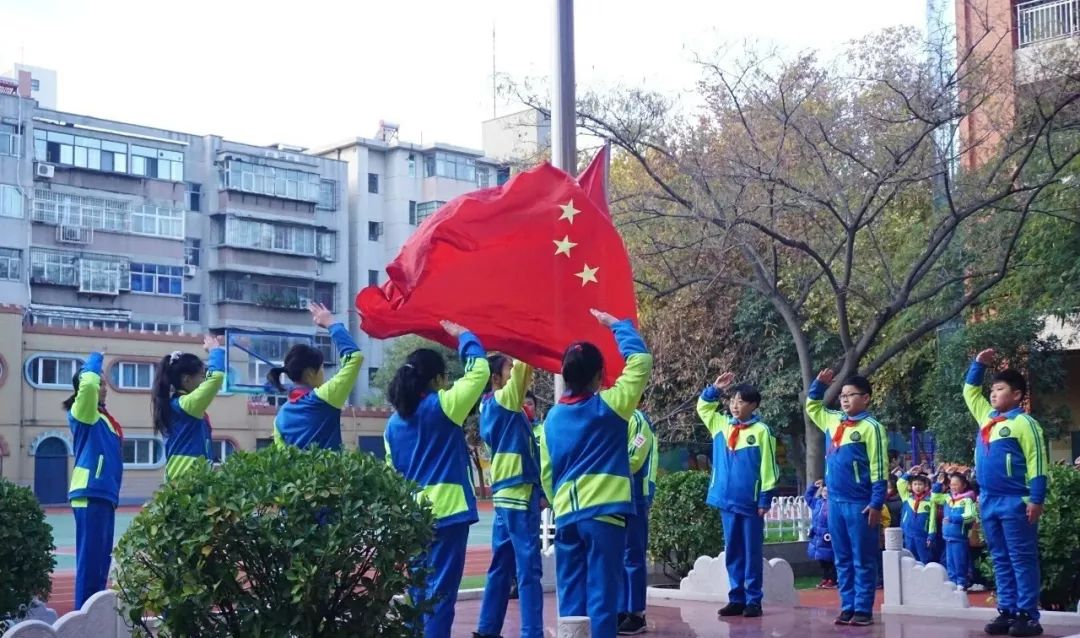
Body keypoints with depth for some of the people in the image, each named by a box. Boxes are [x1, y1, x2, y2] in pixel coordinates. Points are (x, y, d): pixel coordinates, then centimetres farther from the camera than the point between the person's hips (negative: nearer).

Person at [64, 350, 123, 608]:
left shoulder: (102, 416, 18)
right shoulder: (82, 413, -5)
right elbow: (88, 384, -21)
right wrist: (94, 361, -8)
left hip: (104, 492, 9)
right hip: (90, 493, -9)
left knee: (101, 557, 12)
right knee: (90, 557, -9)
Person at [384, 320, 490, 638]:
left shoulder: (394, 422, 9)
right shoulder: (442, 407, -9)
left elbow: (392, 471, 13)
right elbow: (479, 369, -5)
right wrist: (463, 336, 9)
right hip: (447, 510, -6)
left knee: (419, 588, 14)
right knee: (441, 588, -5)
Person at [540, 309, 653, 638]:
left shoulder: (552, 417, 9)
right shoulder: (609, 406, -6)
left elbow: (546, 473, 12)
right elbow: (641, 359, -3)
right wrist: (616, 325, 7)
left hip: (566, 516, 5)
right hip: (604, 513, -5)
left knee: (571, 596, 8)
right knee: (601, 593, -3)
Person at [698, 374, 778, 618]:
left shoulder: (761, 431, -7)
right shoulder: (721, 425, 8)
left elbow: (767, 467, -7)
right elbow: (703, 407, 22)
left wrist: (765, 498, -10)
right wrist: (714, 389, 5)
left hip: (750, 502, -5)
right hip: (727, 500, 5)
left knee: (751, 554, 3)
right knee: (732, 553, 10)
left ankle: (753, 601, 7)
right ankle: (736, 599, 16)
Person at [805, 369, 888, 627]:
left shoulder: (871, 426, -9)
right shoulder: (833, 420, 10)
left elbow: (879, 469, -11)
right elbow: (812, 405, 29)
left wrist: (876, 503, -15)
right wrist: (819, 383, 12)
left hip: (860, 503, -7)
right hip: (835, 501, 7)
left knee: (863, 561, 1)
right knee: (843, 560, 10)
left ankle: (863, 609, 5)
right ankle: (847, 607, 15)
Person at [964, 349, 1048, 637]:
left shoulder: (1024, 423, -8)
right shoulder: (986, 416, 13)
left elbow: (1037, 462, -12)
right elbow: (969, 390, 29)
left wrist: (1036, 500, -16)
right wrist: (979, 364, 17)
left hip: (1015, 501, -8)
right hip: (988, 501, 8)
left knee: (1022, 559, -3)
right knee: (1001, 560, 10)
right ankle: (1007, 612, 14)